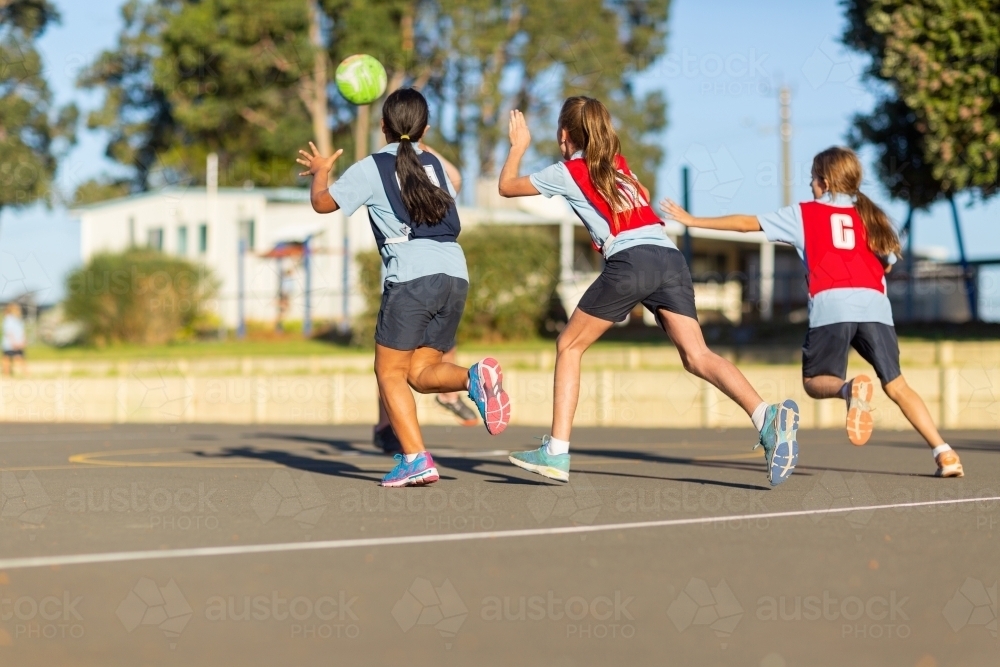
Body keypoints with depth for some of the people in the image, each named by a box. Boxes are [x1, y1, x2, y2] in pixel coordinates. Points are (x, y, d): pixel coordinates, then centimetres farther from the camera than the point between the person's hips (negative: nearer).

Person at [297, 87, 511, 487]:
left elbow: (322, 203, 12)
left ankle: (416, 460, -10)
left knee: (390, 371, 4)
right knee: (421, 371, 12)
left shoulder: (371, 169, 4)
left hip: (413, 275, -5)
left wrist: (321, 170, 33)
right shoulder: (435, 164, 19)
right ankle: (476, 377, -18)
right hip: (456, 274, 5)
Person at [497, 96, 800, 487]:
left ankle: (556, 453, 5)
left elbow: (507, 186, 24)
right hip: (669, 256, 5)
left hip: (629, 260, -5)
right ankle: (768, 418, -30)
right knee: (697, 356, -7)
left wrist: (519, 144, 39)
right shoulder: (618, 164, 27)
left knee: (569, 346, 11)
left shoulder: (567, 173, 11)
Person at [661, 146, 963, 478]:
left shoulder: (804, 213, 17)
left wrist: (693, 221, 30)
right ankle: (944, 452, -7)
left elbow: (747, 223, 21)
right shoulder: (869, 216, 23)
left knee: (815, 382, 10)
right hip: (875, 305, 3)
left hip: (831, 305, -3)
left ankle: (850, 388, -26)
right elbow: (887, 263, 28)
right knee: (896, 385, 8)